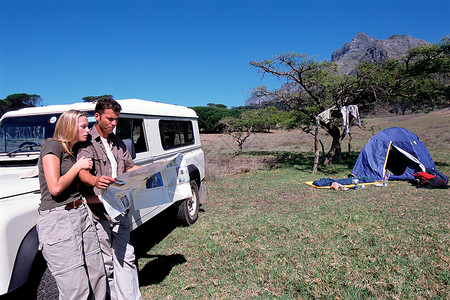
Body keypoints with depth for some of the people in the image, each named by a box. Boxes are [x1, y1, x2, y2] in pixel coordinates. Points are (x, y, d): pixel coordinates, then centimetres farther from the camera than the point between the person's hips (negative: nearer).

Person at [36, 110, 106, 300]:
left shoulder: (73, 152, 18)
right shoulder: (52, 146, -7)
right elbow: (55, 188, -18)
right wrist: (78, 166, -7)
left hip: (81, 213, 8)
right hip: (57, 219, -8)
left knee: (97, 277, 11)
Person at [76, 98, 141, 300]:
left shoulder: (118, 143, 16)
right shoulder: (87, 143, -6)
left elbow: (130, 167, 23)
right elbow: (82, 172, -20)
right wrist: (95, 180, -42)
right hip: (98, 210, -5)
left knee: (125, 258, 5)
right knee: (106, 261, 6)